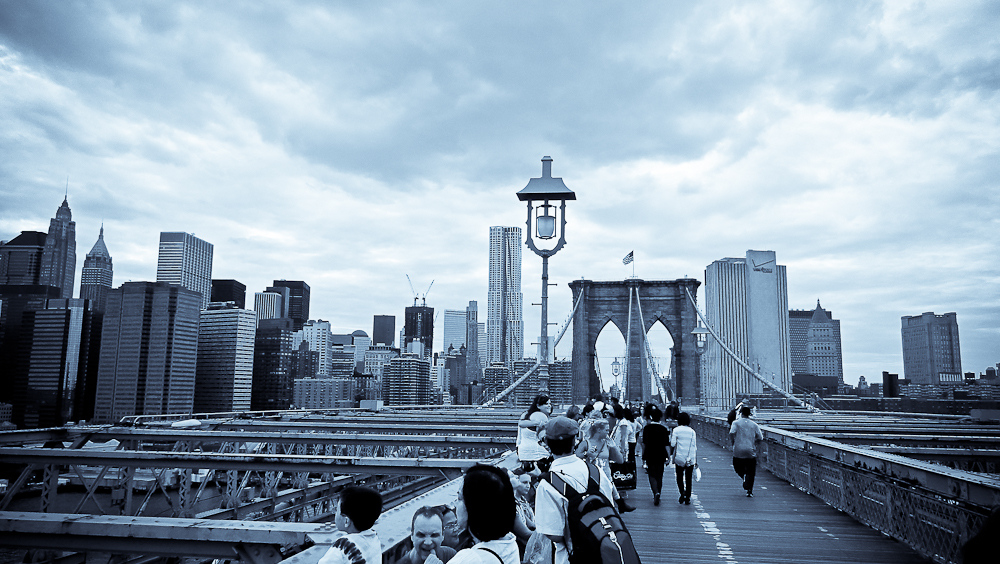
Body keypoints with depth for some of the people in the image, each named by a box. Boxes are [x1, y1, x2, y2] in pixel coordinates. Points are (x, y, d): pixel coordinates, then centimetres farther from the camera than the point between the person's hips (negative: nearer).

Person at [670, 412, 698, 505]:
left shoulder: (676, 430, -3)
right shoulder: (692, 431, 6)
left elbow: (673, 444, -11)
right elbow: (695, 447, 7)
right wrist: (696, 461, 11)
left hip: (679, 458, -2)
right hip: (690, 459, 2)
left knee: (680, 477, 11)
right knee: (688, 479, 8)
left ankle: (682, 492, -10)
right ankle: (687, 498, 6)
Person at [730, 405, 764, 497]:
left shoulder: (736, 423, -1)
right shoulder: (754, 425, 5)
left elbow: (732, 433, -17)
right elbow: (760, 438, 4)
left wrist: (732, 442, 1)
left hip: (738, 450, -1)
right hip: (751, 451, 1)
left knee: (738, 468, 21)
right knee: (751, 472, 6)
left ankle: (744, 476, -6)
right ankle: (749, 491, -3)